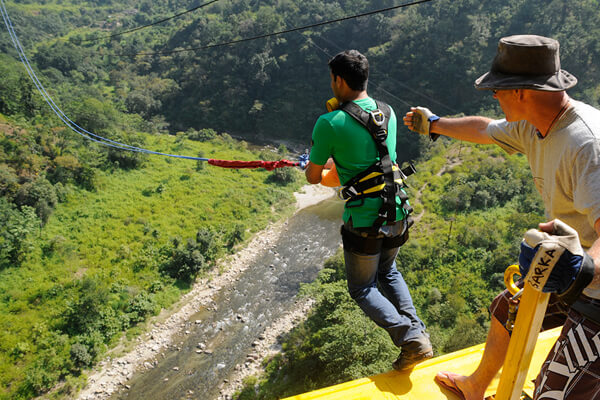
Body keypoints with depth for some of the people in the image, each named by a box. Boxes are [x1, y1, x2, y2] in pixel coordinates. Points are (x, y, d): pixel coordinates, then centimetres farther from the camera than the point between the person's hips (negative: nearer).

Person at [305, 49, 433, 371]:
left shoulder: (329, 123, -15)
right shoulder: (388, 113, 4)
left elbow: (313, 178, -3)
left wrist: (314, 162, 19)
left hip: (364, 222, -6)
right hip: (397, 214, 6)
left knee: (363, 288, 16)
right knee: (388, 271, 30)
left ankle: (410, 339, -1)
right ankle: (416, 330, 18)